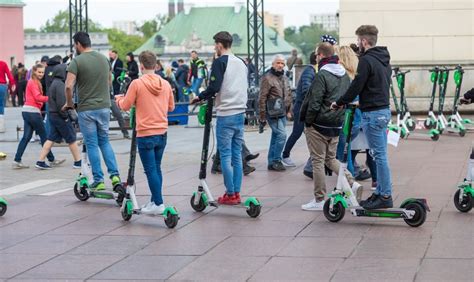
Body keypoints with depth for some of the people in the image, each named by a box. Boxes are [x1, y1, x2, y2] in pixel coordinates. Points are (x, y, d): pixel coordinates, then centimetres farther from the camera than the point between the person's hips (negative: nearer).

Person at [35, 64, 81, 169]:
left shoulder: (53, 83, 13)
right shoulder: (60, 84, -17)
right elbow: (61, 102, -23)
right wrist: (66, 116, -15)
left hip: (52, 115, 9)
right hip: (60, 116, -9)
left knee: (51, 139, 9)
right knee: (71, 139, 2)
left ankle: (40, 161, 6)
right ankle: (78, 162, 10)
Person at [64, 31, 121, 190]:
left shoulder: (77, 61, -11)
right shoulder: (104, 59, 7)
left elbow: (68, 86, -19)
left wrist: (69, 103, -4)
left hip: (86, 109, -5)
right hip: (104, 107, 5)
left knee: (92, 144, 3)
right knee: (104, 141, 15)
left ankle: (98, 180, 4)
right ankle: (114, 175, 4)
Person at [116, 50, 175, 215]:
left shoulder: (137, 84, -11)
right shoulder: (165, 84, 4)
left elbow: (125, 106, -3)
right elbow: (171, 107, 14)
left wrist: (119, 99, 18)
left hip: (145, 134, -5)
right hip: (162, 133, 5)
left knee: (150, 170, -1)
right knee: (157, 168, 14)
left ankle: (158, 204, -2)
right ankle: (155, 200, 18)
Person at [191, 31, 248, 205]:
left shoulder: (220, 62, -8)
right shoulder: (241, 63, 13)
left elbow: (214, 87, -16)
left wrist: (200, 97, 1)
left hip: (225, 115, -7)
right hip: (240, 114, 7)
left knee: (225, 155, -1)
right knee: (236, 155, 11)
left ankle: (230, 194, 1)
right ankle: (236, 193, 13)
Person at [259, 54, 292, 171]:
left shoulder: (284, 78, 15)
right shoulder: (267, 78, -10)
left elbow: (288, 95, 23)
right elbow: (262, 99, -12)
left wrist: (288, 110, 17)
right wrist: (262, 116, -13)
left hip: (282, 113, 8)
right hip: (273, 113, -8)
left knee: (276, 137, 11)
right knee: (281, 134, -15)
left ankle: (272, 162, 17)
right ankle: (276, 161, -7)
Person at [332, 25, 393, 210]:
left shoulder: (366, 60, -15)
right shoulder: (384, 59, 14)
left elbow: (356, 86, -16)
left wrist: (339, 103, -2)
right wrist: (361, 102, 21)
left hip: (372, 113, -10)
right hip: (384, 109, 10)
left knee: (379, 155, -7)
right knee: (380, 155, 13)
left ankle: (385, 196, -4)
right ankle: (380, 192, 18)